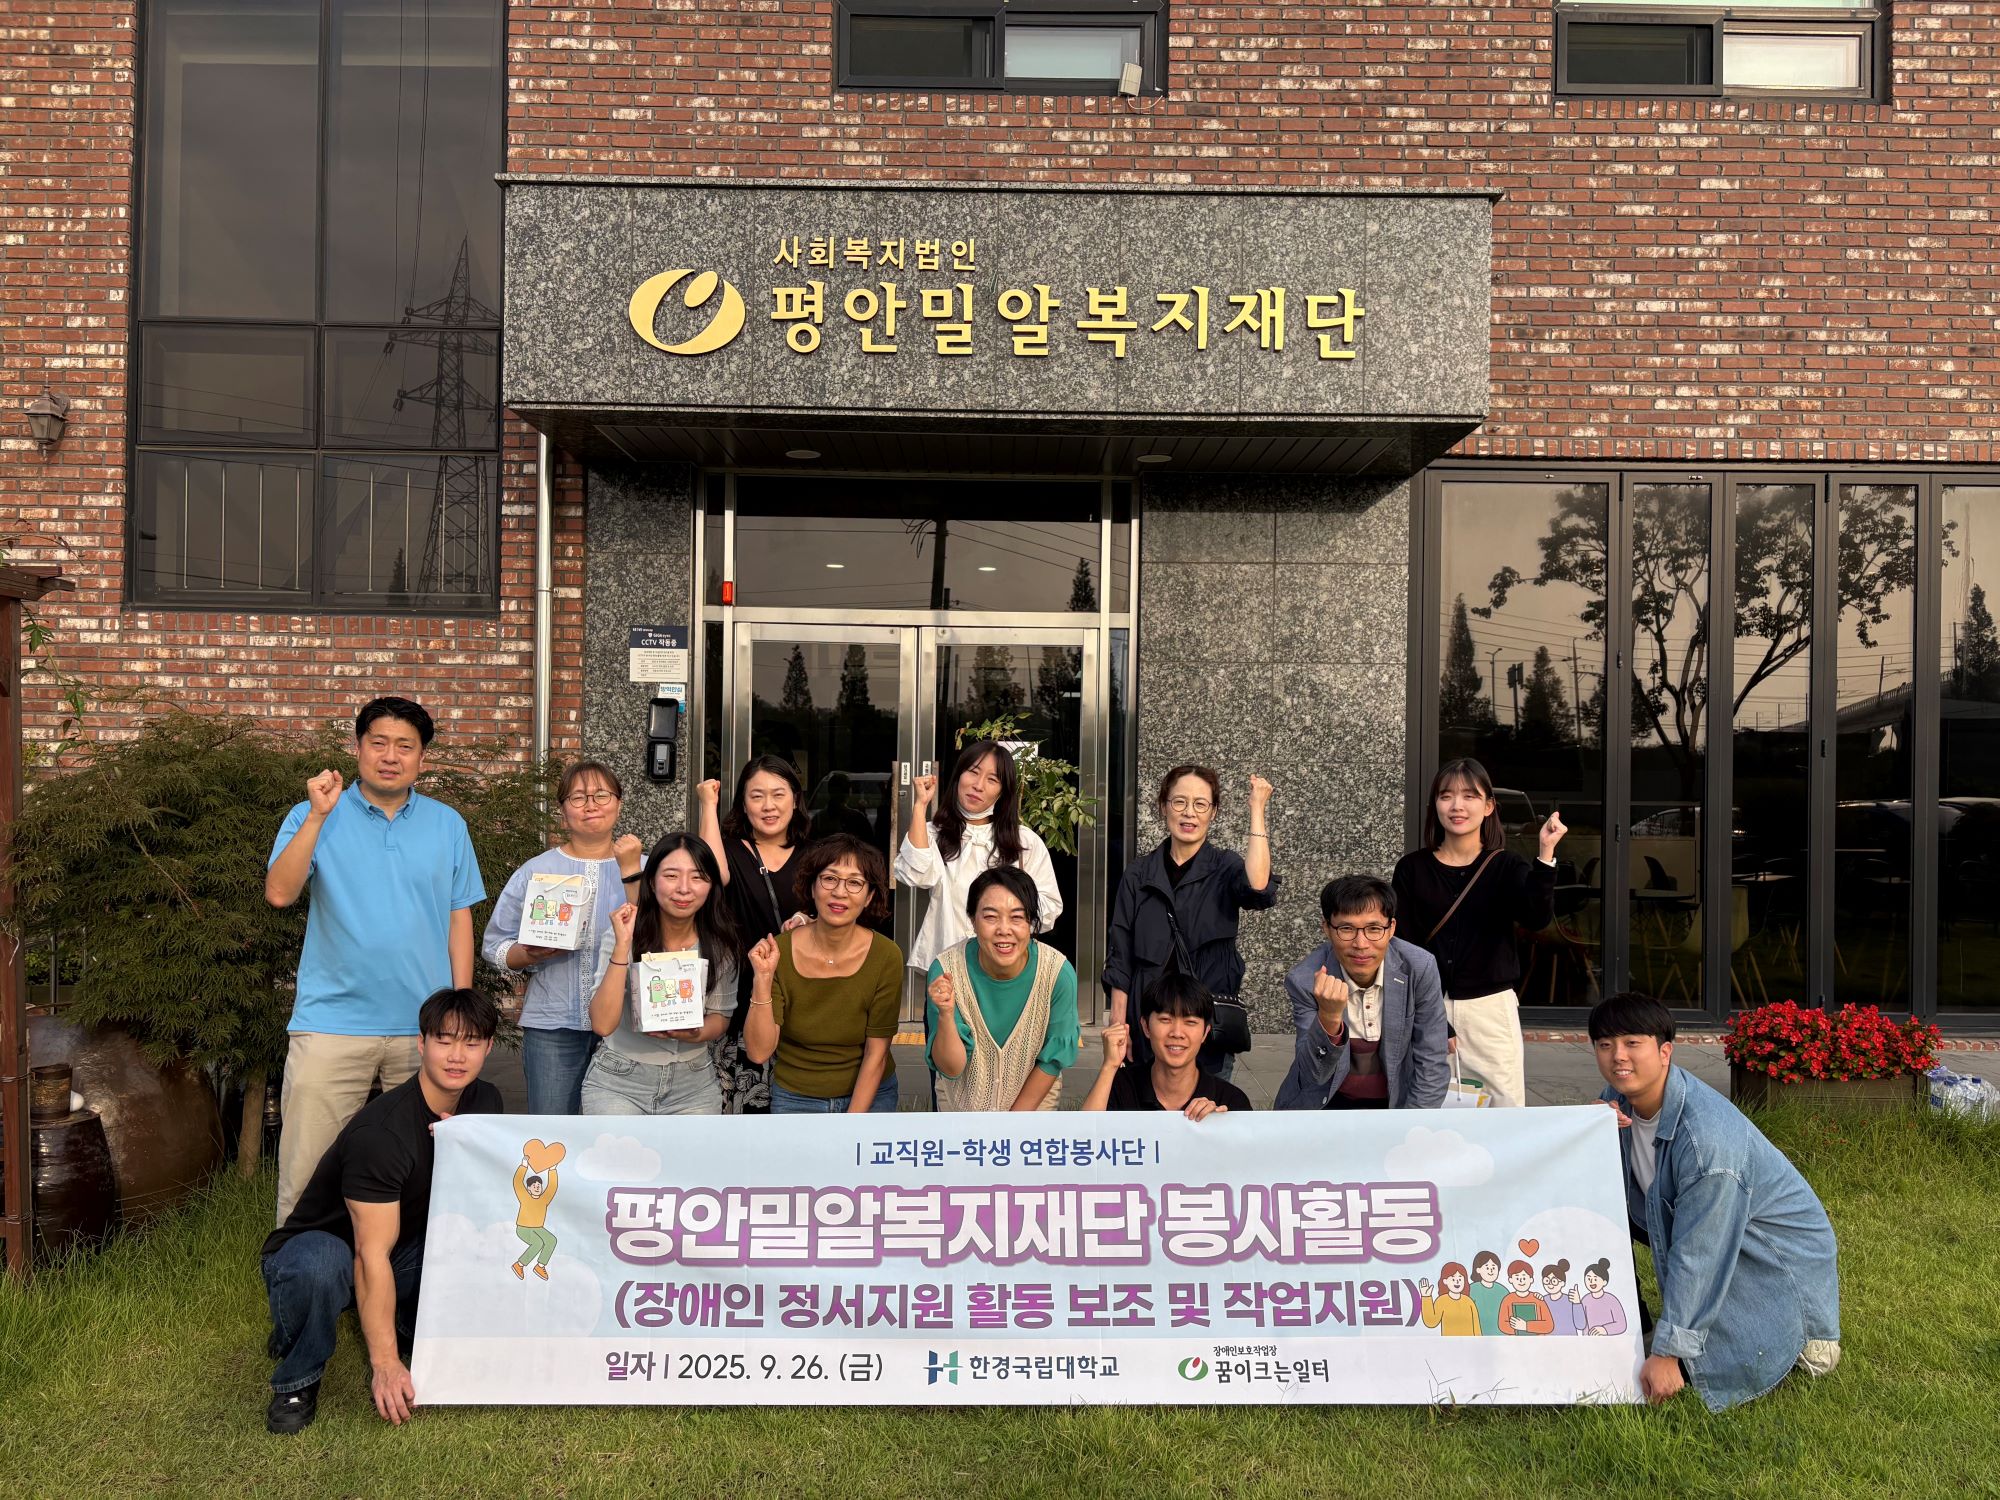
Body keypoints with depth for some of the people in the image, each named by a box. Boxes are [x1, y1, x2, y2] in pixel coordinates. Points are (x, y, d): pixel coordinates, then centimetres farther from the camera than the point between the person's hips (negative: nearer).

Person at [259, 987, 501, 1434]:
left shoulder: (485, 1102, -6)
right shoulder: (380, 1130, -29)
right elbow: (371, 1256, -31)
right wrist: (385, 1365, -33)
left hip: (406, 1251, 6)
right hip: (315, 1248, -6)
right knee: (318, 1265, -41)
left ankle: (410, 1330, 5)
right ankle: (296, 1382, -11)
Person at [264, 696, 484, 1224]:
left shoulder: (448, 825, 9)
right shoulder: (315, 816, 4)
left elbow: (459, 919, 10)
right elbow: (279, 893, -11)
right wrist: (318, 815, -17)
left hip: (424, 1025, 2)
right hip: (332, 1024, -2)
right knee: (307, 1166, 0)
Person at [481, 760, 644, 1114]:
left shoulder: (642, 868, 4)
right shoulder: (535, 872, 6)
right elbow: (494, 946, 7)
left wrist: (630, 871, -15)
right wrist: (531, 955, -12)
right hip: (553, 1027, 0)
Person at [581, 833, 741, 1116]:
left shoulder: (720, 944, -7)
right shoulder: (623, 936, -14)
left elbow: (720, 1017, 5)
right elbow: (602, 1024, -23)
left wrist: (696, 1034, -17)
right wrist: (623, 945, -29)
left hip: (693, 1086, 2)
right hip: (618, 1083, -2)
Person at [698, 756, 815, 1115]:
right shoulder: (731, 850, 4)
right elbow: (714, 874, -20)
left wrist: (811, 922, -8)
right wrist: (708, 805, -11)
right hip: (742, 1001, -2)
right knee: (742, 1102, -7)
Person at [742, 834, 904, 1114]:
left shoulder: (886, 957, -17)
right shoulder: (778, 951, -16)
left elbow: (876, 1053, -11)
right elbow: (758, 1052, -18)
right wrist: (763, 980, -30)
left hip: (869, 1095, 0)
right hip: (795, 1098, 0)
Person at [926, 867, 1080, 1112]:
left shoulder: (1058, 972, -25)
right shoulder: (946, 969, -25)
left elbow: (1053, 1059, -13)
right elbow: (951, 1068, -23)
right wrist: (946, 1014, -40)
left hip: (1034, 1102, 0)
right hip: (961, 1103, 0)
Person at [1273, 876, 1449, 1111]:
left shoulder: (1418, 969, -13)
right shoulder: (1305, 981, -18)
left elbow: (1432, 1065, -6)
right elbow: (1314, 1076, -20)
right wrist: (1329, 1018, -35)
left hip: (1397, 1102, 1)